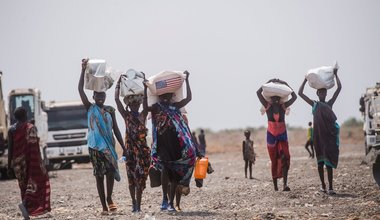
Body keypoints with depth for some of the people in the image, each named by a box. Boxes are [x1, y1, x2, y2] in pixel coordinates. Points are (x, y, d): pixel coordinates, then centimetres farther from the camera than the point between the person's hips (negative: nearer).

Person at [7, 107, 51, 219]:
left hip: (17, 163, 5)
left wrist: (9, 165, 8)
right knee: (36, 181, 4)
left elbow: (10, 149, 3)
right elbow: (34, 149, -14)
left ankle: (27, 210, 17)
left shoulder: (11, 130, 2)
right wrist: (39, 164, -10)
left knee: (24, 184, 15)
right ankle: (25, 203, -17)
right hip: (30, 160, -5)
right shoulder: (30, 128, -10)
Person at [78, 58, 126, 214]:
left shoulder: (110, 110, 9)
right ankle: (104, 206, 5)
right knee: (99, 175, 1)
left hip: (109, 145, 1)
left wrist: (123, 147, 6)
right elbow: (80, 89, -7)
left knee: (110, 171, -11)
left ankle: (109, 199, 13)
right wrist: (83, 70, -14)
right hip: (95, 146, -1)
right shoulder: (90, 108, 3)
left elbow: (116, 129, 12)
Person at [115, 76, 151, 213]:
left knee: (140, 177, -1)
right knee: (132, 177, 2)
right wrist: (119, 83, -1)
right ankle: (134, 203, 10)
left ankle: (138, 205, 1)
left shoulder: (143, 115, 8)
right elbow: (116, 99, -2)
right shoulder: (126, 115, 4)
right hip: (130, 149, -1)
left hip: (143, 149, 1)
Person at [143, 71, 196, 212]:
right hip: (163, 144, -4)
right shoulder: (156, 107, 1)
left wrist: (186, 80, 6)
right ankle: (165, 199, -14)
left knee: (175, 174, 3)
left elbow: (188, 98, 7)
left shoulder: (175, 106, 13)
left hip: (176, 143, 4)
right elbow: (145, 108, -19)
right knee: (165, 167, -23)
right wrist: (145, 89, -23)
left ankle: (171, 203, 9)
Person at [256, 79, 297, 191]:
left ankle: (285, 184, -23)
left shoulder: (283, 106, -1)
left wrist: (286, 85, -1)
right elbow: (258, 92, -10)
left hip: (282, 135, 0)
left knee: (284, 158, -15)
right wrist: (269, 82, -8)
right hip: (271, 135, 0)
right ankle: (275, 185, 14)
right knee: (274, 161, 6)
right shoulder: (268, 106, -4)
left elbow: (294, 97, -1)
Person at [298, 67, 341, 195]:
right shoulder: (314, 104, 11)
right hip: (318, 135, 0)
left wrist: (335, 75, 12)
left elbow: (339, 88, 9)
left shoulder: (330, 103, 12)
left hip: (329, 134, 0)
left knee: (328, 160, -6)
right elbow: (300, 93, 10)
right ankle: (323, 185, 15)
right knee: (320, 160, 6)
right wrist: (306, 79, 12)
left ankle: (330, 187, -11)